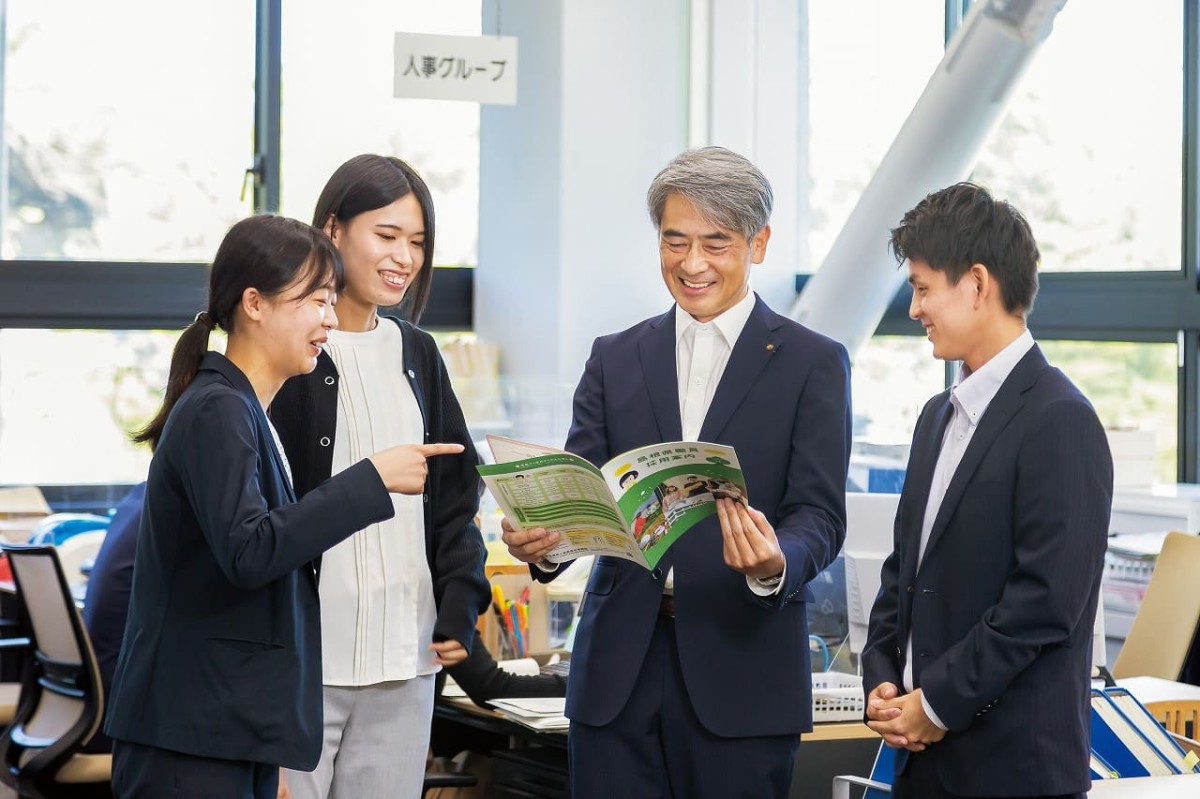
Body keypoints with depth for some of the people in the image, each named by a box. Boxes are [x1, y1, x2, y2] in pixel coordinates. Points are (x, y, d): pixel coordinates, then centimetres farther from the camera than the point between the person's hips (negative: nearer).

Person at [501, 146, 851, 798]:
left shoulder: (813, 364, 3)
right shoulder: (614, 359, 13)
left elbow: (820, 513, -5)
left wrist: (776, 565, -26)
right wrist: (542, 539, -18)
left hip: (742, 671, -2)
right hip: (619, 667, 3)